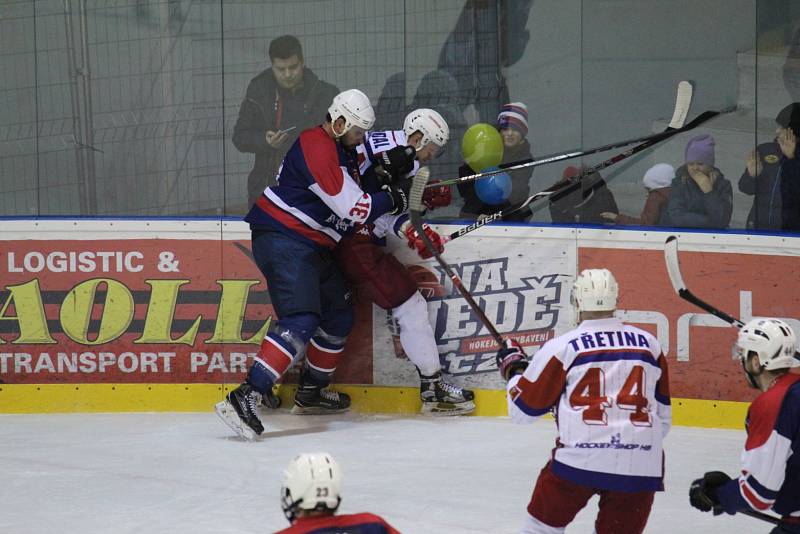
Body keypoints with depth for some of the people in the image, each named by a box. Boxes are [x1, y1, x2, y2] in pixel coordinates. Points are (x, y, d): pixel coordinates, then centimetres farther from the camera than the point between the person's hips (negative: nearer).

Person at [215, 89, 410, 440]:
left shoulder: (340, 148, 14)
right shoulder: (318, 149, -19)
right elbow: (352, 208, -21)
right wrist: (392, 200, -7)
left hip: (311, 245, 11)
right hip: (283, 239, -11)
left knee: (339, 314, 19)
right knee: (301, 320, -23)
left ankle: (311, 392, 32)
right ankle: (245, 398, -32)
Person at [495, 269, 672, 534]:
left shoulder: (562, 347, 1)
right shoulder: (649, 343, 12)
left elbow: (523, 409, 9)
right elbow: (664, 415, 19)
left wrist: (513, 369, 26)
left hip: (580, 459, -3)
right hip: (640, 467, 3)